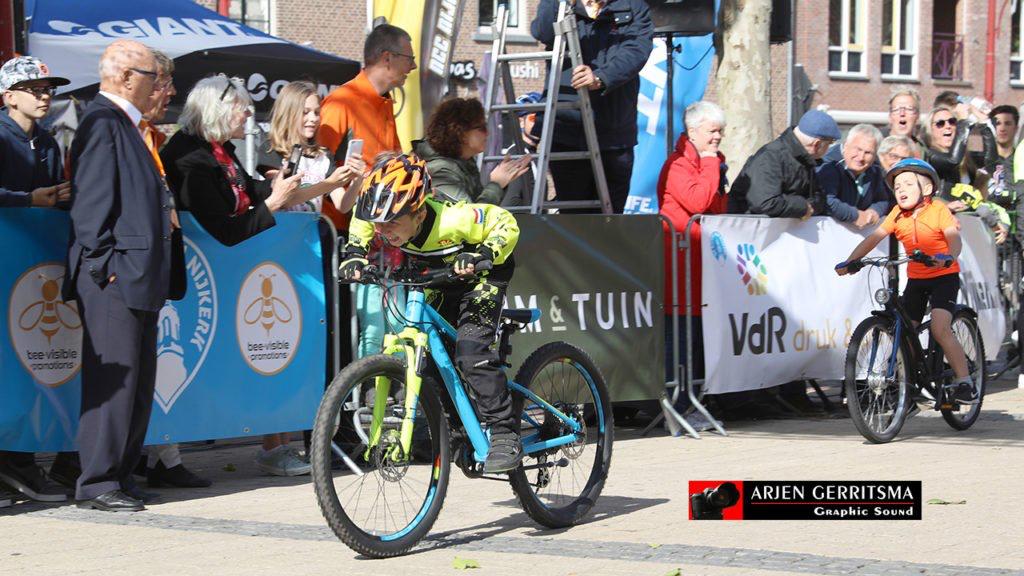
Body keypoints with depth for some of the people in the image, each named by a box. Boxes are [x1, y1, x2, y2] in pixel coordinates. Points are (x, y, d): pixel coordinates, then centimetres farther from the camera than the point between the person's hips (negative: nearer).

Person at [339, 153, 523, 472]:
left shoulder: (451, 221, -40)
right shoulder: (389, 218, -23)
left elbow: (506, 224, -28)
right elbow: (361, 220, 1)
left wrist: (482, 256, -43)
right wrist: (355, 253, -15)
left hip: (482, 274, -7)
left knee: (470, 350, -24)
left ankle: (505, 435, -18)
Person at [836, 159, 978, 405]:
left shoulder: (938, 209, -12)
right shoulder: (897, 214, 0)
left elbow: (953, 237, -25)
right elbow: (874, 238, -6)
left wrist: (949, 257, -47)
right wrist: (849, 262, -17)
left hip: (943, 276, -5)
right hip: (916, 278, 5)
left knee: (940, 329, -22)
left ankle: (964, 382, -15)